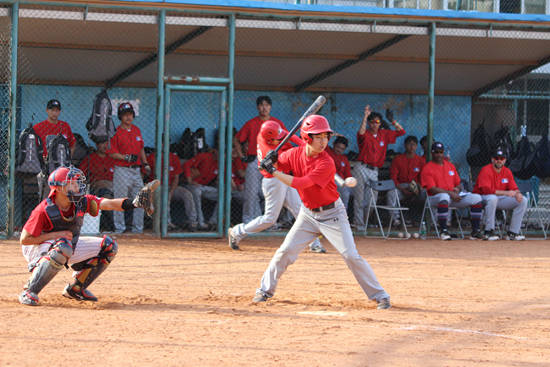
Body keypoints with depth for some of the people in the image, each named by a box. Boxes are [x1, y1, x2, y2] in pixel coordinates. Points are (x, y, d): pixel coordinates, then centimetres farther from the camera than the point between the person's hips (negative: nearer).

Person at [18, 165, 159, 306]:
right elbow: (24, 239, -25)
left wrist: (133, 203, -43)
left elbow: (108, 204, -25)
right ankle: (29, 291, -31)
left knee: (108, 246, 0)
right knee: (63, 247, -41)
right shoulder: (44, 210, -29)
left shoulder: (82, 202, -14)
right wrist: (57, 235, -29)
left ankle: (75, 289, 11)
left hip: (68, 245, 7)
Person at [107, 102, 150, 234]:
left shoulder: (137, 130, 13)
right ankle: (119, 228, 4)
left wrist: (145, 163, 14)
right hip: (122, 170, -6)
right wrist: (126, 157, -20)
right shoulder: (116, 132, -7)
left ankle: (138, 228, 15)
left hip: (136, 170, 6)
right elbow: (111, 153, -9)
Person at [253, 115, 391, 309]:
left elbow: (301, 184, -30)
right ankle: (265, 290, 14)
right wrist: (270, 160, -20)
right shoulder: (295, 154, -7)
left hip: (332, 214, -4)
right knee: (286, 251, -1)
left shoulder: (326, 163, -24)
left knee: (351, 256, -9)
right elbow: (271, 167, 4)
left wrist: (274, 172, -27)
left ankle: (380, 295, -2)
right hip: (308, 213, 4)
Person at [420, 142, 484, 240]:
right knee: (444, 197, -43)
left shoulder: (450, 165, 18)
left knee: (476, 198, -10)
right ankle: (444, 231, -38)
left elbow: (458, 184, 20)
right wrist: (450, 193, -21)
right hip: (435, 198, -6)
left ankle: (475, 231, -12)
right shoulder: (427, 169, -3)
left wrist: (457, 189, -6)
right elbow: (432, 189, -13)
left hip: (454, 195, 6)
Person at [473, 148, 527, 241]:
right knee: (492, 198, -41)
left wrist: (518, 193, -22)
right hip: (483, 199, -7)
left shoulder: (507, 171, 6)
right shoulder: (486, 170, -15)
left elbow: (514, 188, 4)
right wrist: (506, 193, -32)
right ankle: (489, 232, -31)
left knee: (523, 201, -7)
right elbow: (486, 190, -28)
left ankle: (513, 233, -8)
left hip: (500, 199, 7)